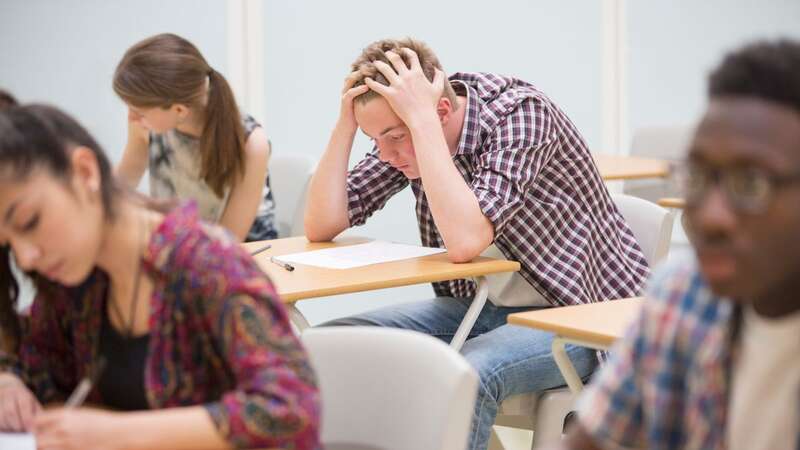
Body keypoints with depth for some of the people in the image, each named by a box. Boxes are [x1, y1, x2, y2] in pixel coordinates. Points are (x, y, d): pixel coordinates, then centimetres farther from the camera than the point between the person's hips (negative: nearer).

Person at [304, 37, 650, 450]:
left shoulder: (521, 113, -23)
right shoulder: (406, 134, -4)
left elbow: (464, 243, -36)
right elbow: (320, 228, -4)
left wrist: (421, 117, -32)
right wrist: (346, 123, -14)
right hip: (483, 306, 7)